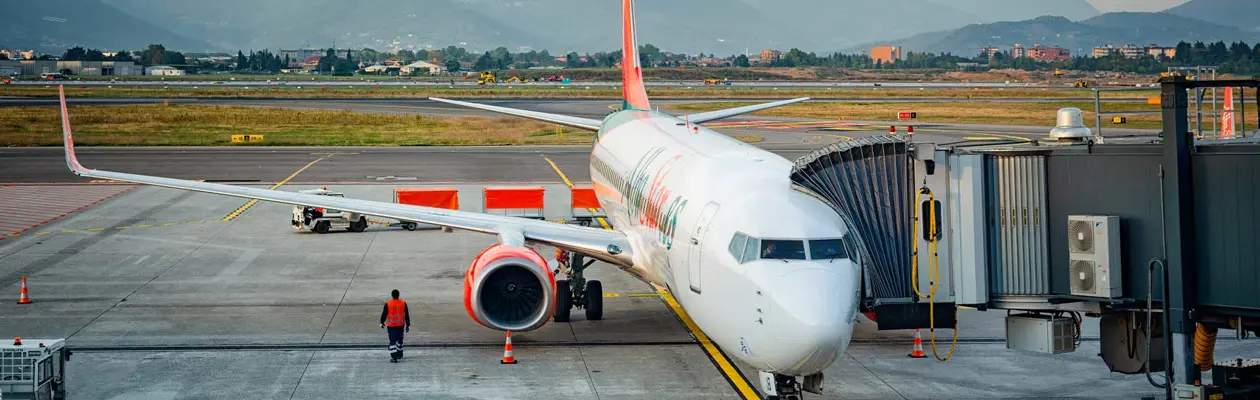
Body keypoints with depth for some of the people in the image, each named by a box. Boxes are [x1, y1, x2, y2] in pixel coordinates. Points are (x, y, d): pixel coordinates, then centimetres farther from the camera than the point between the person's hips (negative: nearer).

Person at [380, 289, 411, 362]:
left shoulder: (387, 304, -10)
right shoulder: (403, 303, -2)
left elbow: (384, 314, -1)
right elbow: (407, 315, 2)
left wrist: (382, 323, 16)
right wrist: (408, 325, 11)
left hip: (391, 326, -3)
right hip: (401, 325, 3)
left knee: (392, 341, -3)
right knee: (399, 339, 21)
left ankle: (394, 357, -11)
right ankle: (399, 354, 33)